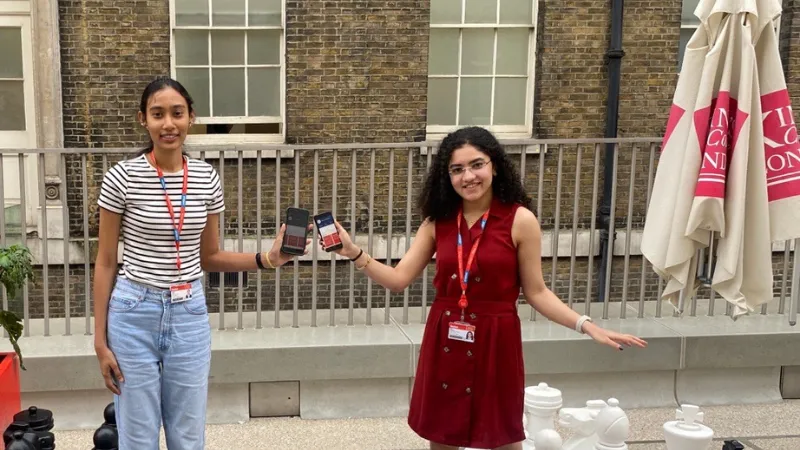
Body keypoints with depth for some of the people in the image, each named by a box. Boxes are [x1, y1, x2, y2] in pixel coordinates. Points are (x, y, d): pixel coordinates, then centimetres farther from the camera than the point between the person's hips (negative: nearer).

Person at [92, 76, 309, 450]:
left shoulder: (206, 178, 1)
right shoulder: (122, 178, -9)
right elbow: (105, 262, -3)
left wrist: (267, 259, -4)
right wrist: (101, 341, -4)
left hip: (190, 315, 3)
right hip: (134, 313, -3)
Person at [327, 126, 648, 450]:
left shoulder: (520, 220, -9)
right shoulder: (438, 221, 2)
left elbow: (535, 292, -5)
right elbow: (399, 279, 2)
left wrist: (587, 326, -14)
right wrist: (354, 253, -10)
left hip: (495, 342, -3)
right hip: (444, 342, 3)